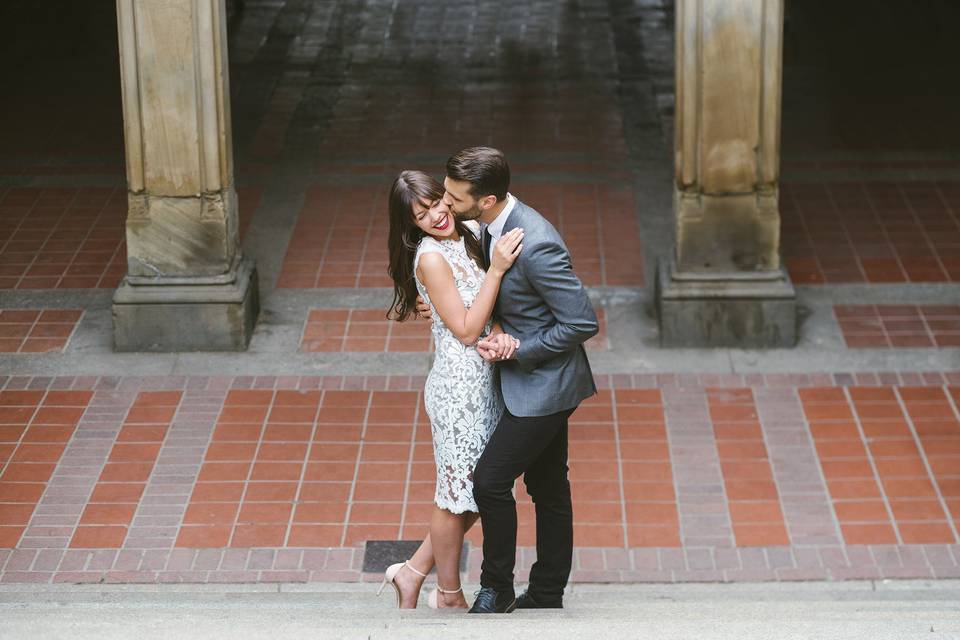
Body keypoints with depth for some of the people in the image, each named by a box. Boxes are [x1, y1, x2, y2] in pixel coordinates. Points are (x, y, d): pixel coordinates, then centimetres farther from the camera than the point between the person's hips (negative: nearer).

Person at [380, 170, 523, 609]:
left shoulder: (471, 232, 4)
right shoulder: (431, 258, -18)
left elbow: (488, 306, 7)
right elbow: (465, 329, -19)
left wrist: (499, 333, -14)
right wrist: (497, 269, -23)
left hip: (485, 381, 8)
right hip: (461, 387, -8)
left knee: (478, 493, 17)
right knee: (457, 496, 8)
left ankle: (412, 573, 31)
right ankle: (449, 596, 25)